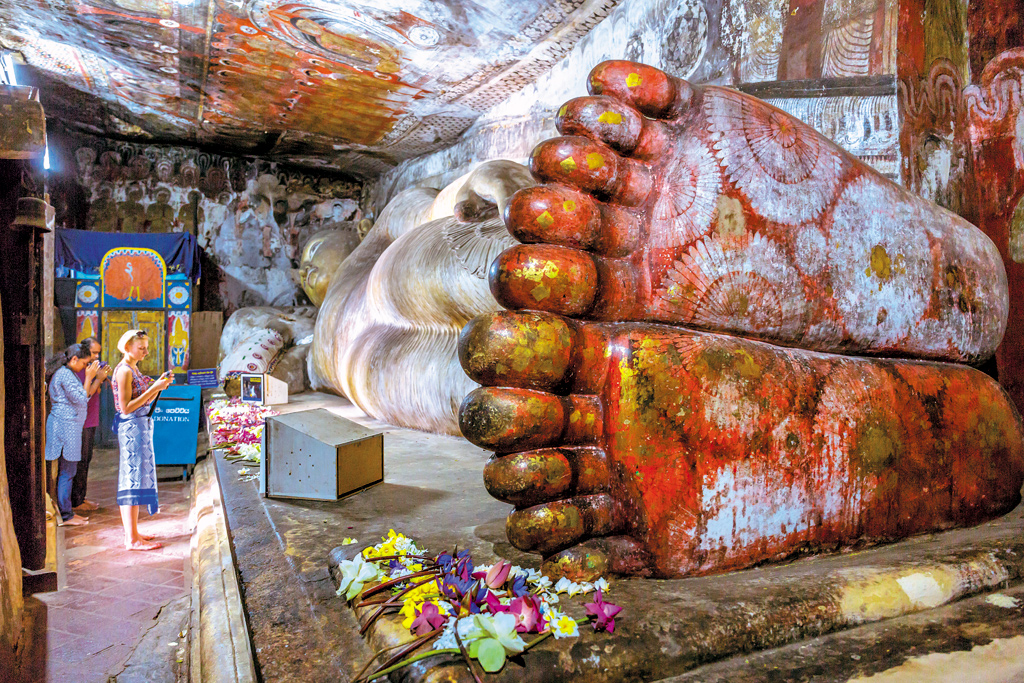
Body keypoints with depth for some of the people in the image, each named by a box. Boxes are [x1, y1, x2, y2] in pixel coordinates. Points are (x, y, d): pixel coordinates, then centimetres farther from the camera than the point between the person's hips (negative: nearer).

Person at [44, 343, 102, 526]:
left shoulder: (67, 373, 17)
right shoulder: (65, 374, -14)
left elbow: (87, 395, 17)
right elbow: (81, 399, -16)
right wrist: (89, 377, -11)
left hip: (70, 426, 10)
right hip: (65, 426, -10)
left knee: (68, 471, 13)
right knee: (67, 471, -5)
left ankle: (67, 511, 18)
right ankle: (65, 515, 1)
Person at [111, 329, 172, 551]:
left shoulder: (133, 369, 15)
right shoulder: (124, 371, -14)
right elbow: (126, 407, -20)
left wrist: (159, 385, 5)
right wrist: (154, 388, -21)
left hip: (140, 426, 10)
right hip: (132, 427, -10)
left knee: (130, 480, 13)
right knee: (133, 477, -7)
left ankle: (131, 533, 20)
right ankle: (133, 539, -2)